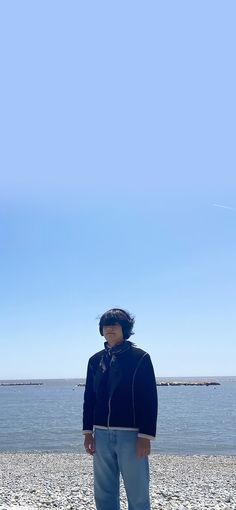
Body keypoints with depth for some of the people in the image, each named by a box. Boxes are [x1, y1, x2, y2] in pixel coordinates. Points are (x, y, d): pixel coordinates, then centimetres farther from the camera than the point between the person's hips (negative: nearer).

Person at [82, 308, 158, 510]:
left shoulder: (140, 357, -5)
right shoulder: (96, 360, 9)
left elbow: (149, 399, -7)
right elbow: (89, 398, 14)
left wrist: (145, 436, -12)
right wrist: (88, 431, 9)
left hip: (131, 434, -4)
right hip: (101, 434, 5)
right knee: (104, 493, 11)